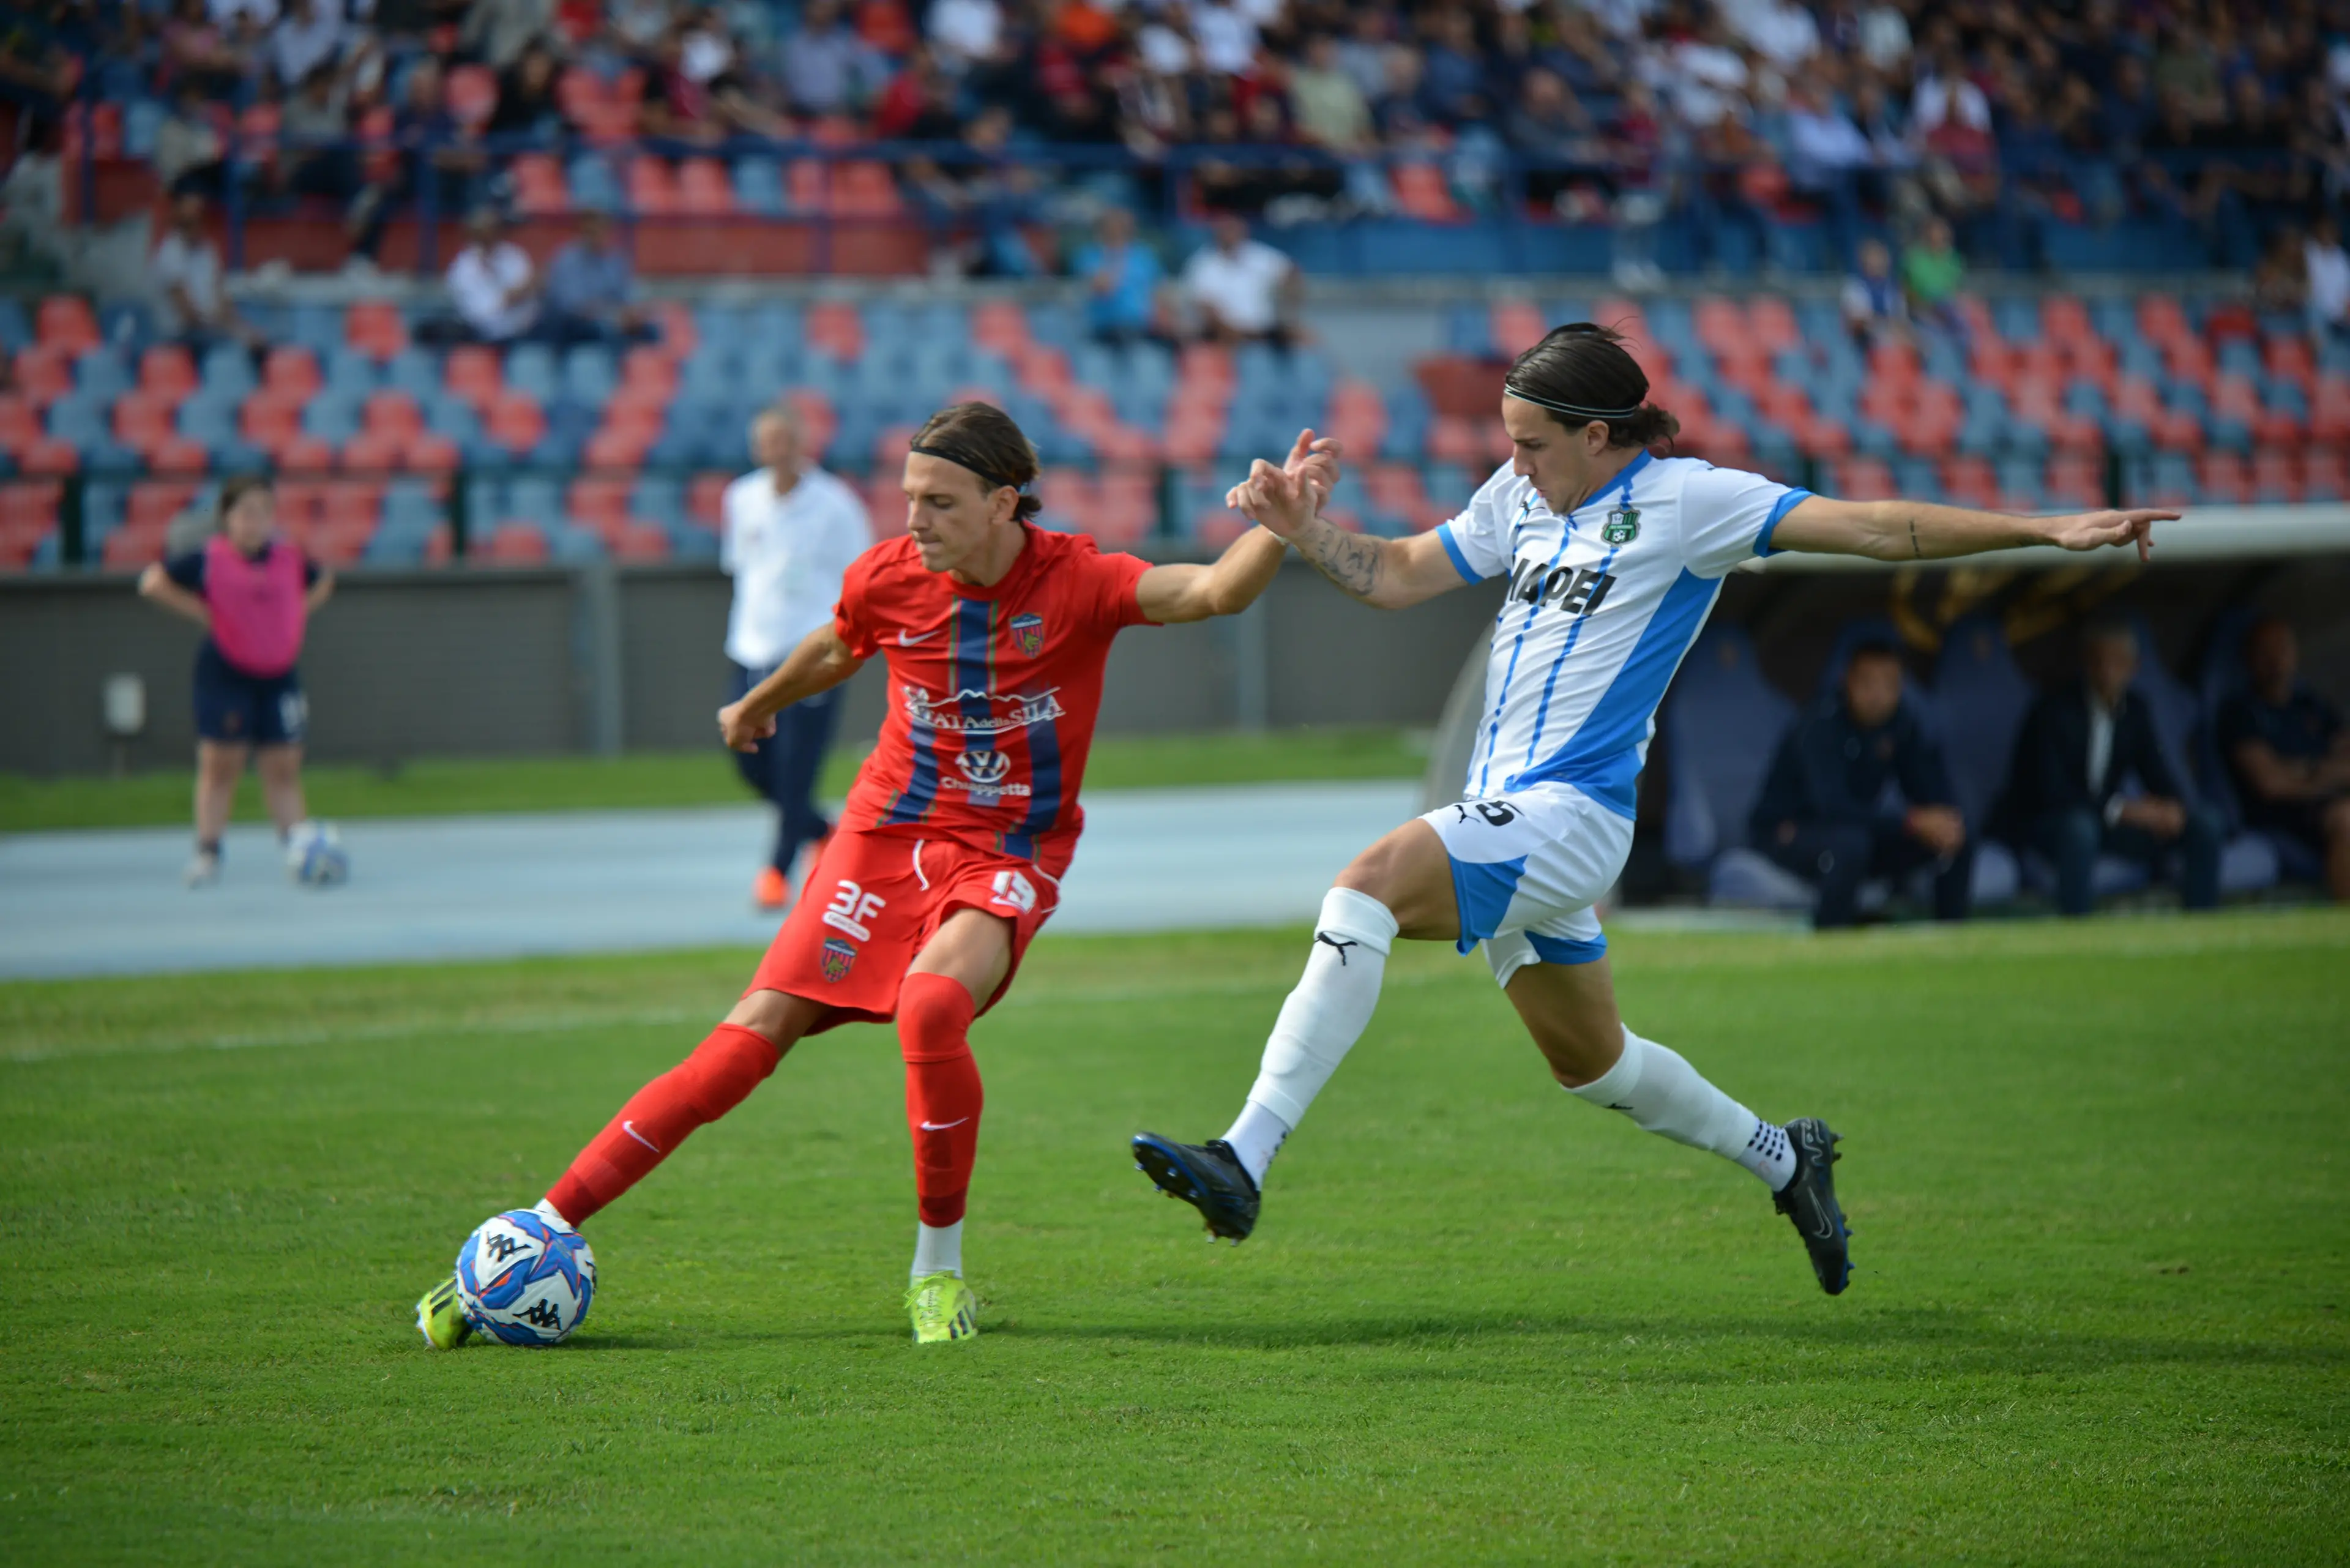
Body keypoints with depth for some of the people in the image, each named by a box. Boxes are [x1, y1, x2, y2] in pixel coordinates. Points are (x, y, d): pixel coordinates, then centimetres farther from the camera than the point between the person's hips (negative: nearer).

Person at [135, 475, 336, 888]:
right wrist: (201, 612, -10)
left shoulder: (291, 558, 4)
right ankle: (207, 851, 0)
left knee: (284, 769, 4)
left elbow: (322, 580, 24)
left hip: (279, 674, 3)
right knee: (219, 764, -3)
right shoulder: (210, 559, -8)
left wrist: (302, 611, 7)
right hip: (226, 674, -3)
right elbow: (154, 582, -6)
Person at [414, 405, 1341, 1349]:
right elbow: (836, 651, 20)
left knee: (930, 1008, -33)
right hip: (887, 836, 3)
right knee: (757, 1031, -8)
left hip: (1007, 861, -3)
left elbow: (1217, 592, -26)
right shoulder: (887, 580, -4)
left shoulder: (1075, 583, -14)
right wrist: (759, 704, 38)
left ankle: (939, 1268, -12)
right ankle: (544, 1228, -6)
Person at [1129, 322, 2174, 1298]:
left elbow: (1870, 529, -10)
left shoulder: (1685, 500, -6)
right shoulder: (1521, 499, 14)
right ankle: (1783, 1159, 43)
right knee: (1590, 1062, 20)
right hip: (1510, 818, 9)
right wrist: (1304, 530, 2)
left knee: (1369, 887, -29)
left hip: (1568, 814, -9)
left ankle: (1244, 1161, -36)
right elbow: (1395, 577, 22)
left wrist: (2044, 531, -17)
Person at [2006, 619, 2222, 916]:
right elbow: (2051, 791, -25)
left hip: (2105, 821, 6)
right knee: (2079, 827, -42)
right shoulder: (2054, 712, -17)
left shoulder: (2135, 712, 3)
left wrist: (2173, 808, -21)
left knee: (2203, 825, -8)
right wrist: (2121, 809, -33)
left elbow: (2157, 773, 3)